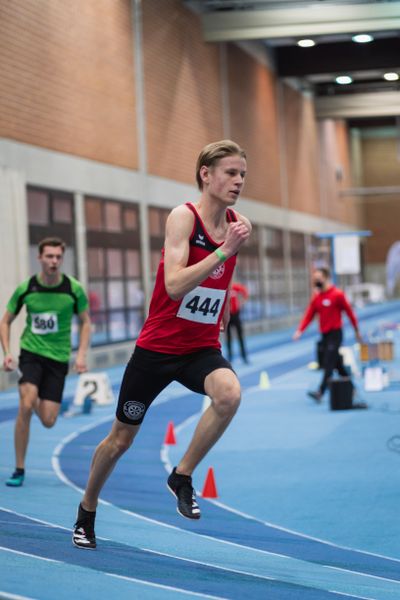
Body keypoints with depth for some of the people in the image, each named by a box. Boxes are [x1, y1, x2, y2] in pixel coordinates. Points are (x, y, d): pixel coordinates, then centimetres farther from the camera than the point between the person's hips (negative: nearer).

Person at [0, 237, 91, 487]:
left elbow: (86, 322, 6)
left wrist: (81, 354, -6)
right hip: (31, 353, -1)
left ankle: (37, 400, 36)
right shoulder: (25, 288, -7)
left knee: (48, 421, -4)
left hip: (58, 358, 1)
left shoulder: (74, 289, -7)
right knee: (25, 408, -22)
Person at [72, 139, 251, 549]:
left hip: (201, 348, 4)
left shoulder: (237, 225, 1)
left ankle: (182, 477, -10)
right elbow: (174, 285, -29)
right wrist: (223, 251, -35)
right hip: (157, 346, -3)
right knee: (121, 438, 11)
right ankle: (86, 512, 36)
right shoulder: (183, 217, -16)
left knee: (229, 393, -31)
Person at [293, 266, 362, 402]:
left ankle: (320, 392, -20)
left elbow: (349, 312, -4)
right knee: (337, 364, 12)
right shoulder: (316, 297, 8)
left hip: (335, 333, -6)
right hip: (324, 335, 7)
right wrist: (299, 330, -11)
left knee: (328, 364, -13)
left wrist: (357, 331, 0)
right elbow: (309, 315, 3)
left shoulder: (337, 294, -10)